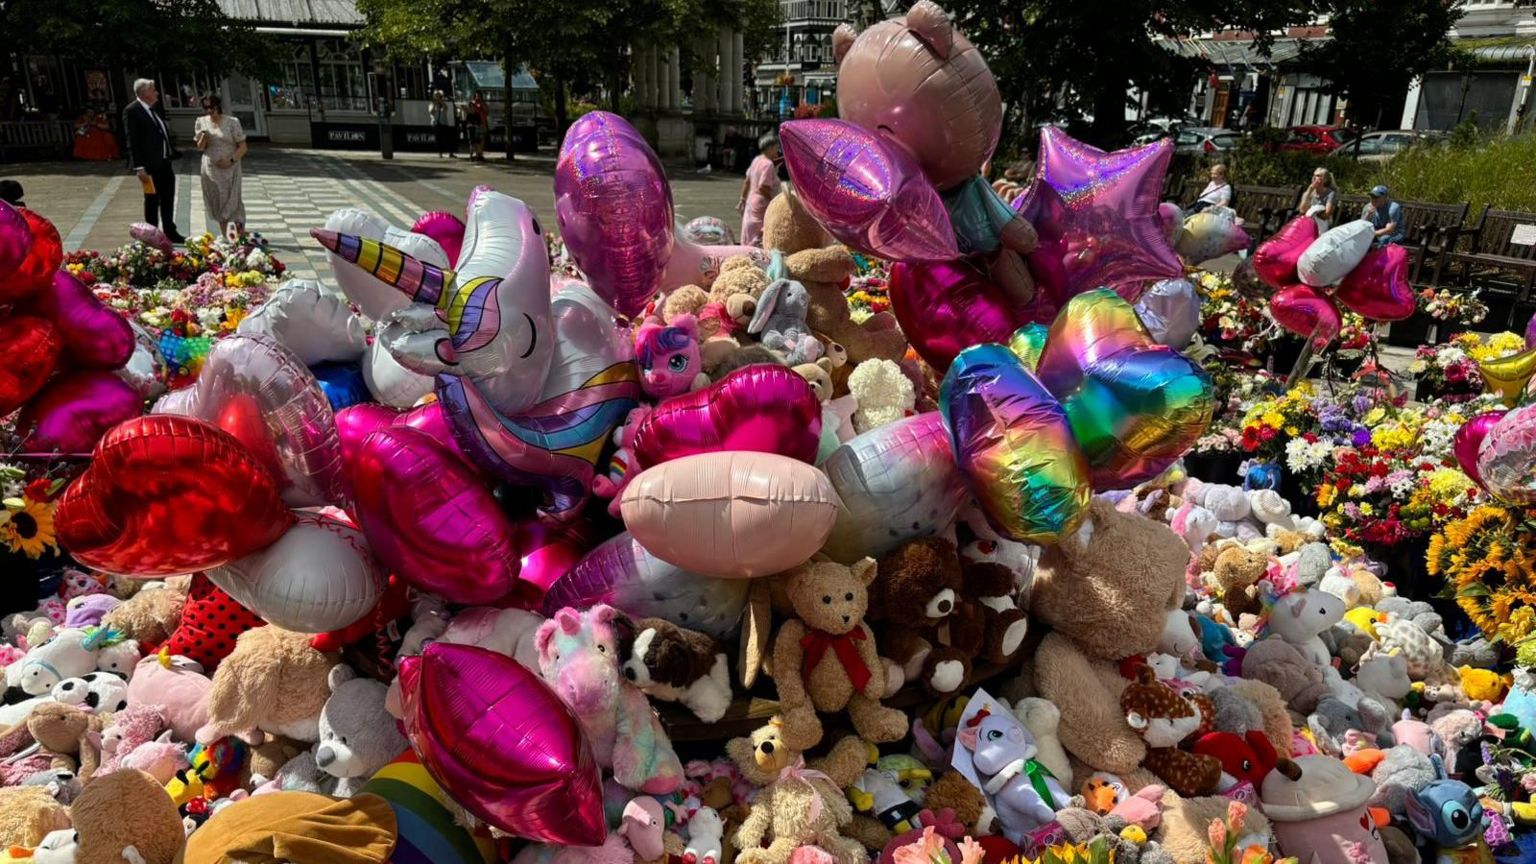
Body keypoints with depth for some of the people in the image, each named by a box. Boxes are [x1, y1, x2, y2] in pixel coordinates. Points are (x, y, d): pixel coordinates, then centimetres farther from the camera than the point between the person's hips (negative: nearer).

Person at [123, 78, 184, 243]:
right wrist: (139, 168, -20)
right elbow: (133, 142, -15)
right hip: (150, 165, -8)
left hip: (165, 163, 8)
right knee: (152, 202, 2)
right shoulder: (131, 111, -11)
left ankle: (170, 232, 27)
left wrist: (171, 156, 12)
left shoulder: (152, 110, 13)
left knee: (168, 200, 16)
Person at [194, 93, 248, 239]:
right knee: (217, 203, 7)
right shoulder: (202, 122, 6)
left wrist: (231, 160, -17)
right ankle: (223, 235, 13)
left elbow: (242, 147, -4)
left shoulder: (232, 122, -5)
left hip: (229, 169, -4)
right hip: (210, 168, 4)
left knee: (231, 201, -6)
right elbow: (200, 147, 11)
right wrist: (203, 138, -10)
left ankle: (241, 234, 2)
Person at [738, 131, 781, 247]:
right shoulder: (769, 164, -18)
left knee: (749, 239, 15)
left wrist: (742, 199, 20)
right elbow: (763, 187, -24)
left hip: (751, 202, 10)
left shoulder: (757, 160, 9)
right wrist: (774, 200, -14)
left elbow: (747, 182, 14)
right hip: (762, 205, -10)